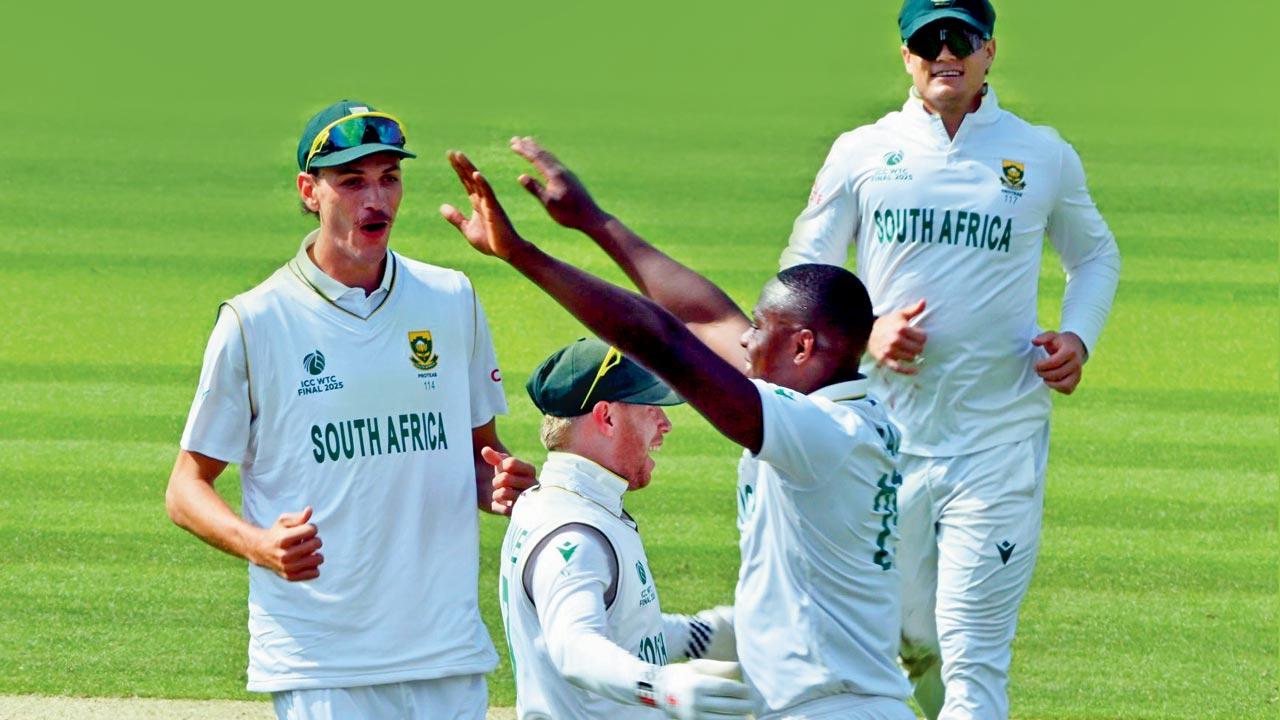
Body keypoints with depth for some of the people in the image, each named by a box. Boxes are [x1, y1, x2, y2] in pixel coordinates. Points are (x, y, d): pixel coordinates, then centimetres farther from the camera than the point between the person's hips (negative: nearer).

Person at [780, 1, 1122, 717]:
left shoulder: (1044, 156, 7)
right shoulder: (862, 153, 6)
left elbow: (1097, 256, 22)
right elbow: (802, 272, 11)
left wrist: (1078, 337, 3)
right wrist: (865, 330, -8)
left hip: (1001, 444, -2)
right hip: (887, 436, 2)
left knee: (974, 657, -10)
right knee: (909, 639, 8)